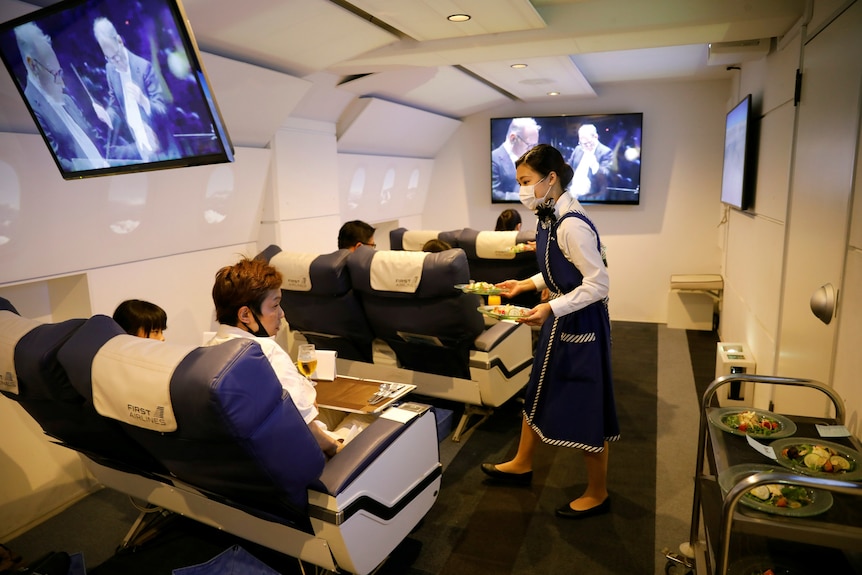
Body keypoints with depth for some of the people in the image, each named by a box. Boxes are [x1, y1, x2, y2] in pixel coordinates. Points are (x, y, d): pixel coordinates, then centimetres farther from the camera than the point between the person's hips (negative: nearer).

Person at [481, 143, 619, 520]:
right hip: (559, 320, 10)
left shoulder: (572, 225, -24)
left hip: (580, 322, -10)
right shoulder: (549, 219, 4)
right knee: (539, 390, 21)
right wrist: (527, 284, 11)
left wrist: (551, 308, -31)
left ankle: (597, 494, 27)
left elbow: (597, 284, -25)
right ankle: (522, 464, 42)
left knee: (585, 406, 5)